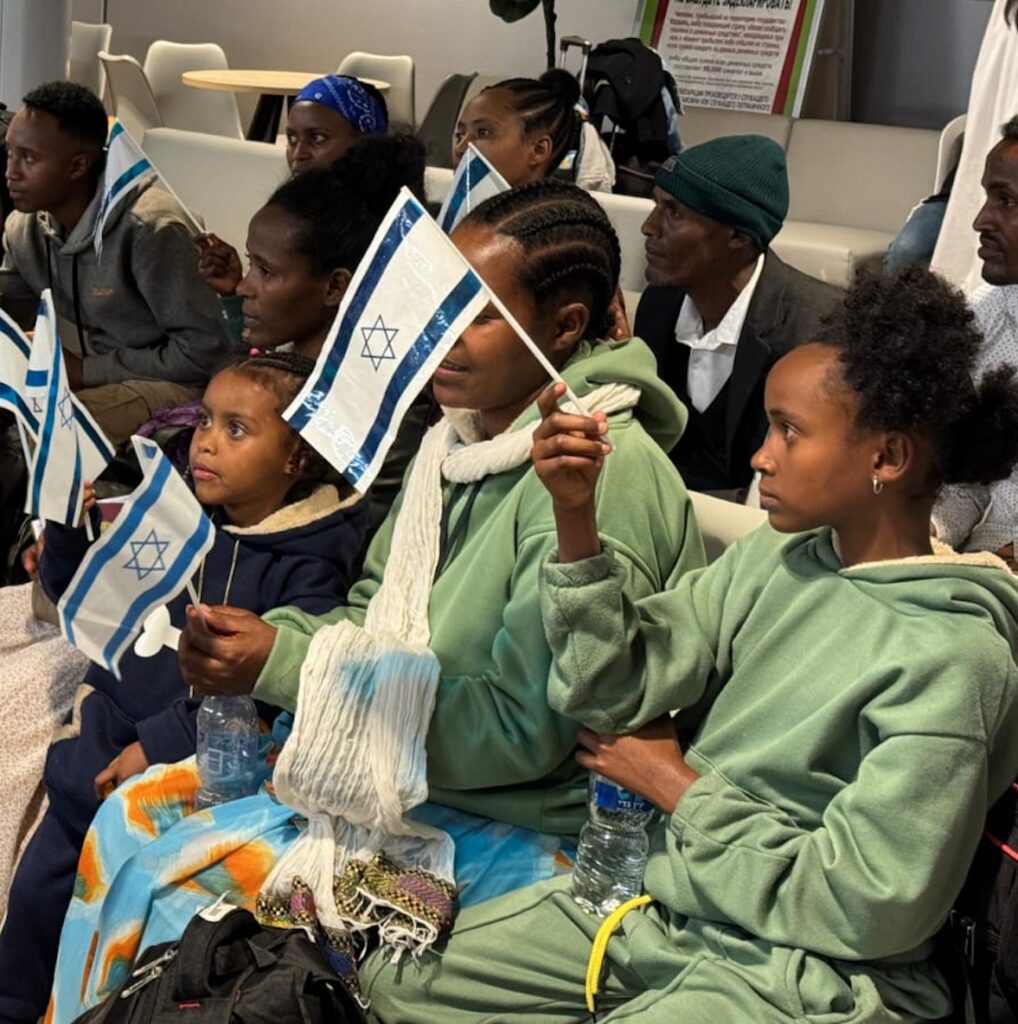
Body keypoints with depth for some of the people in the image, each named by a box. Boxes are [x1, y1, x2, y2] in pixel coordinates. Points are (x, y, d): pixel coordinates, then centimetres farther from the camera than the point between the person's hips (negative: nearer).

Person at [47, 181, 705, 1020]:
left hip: (512, 820, -8)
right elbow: (374, 613, 11)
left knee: (181, 884, -16)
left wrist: (288, 666, -22)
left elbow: (522, 730, -24)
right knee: (130, 815, 2)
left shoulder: (605, 477, -24)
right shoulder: (462, 432, 4)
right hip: (396, 757, 9)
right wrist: (273, 638, -12)